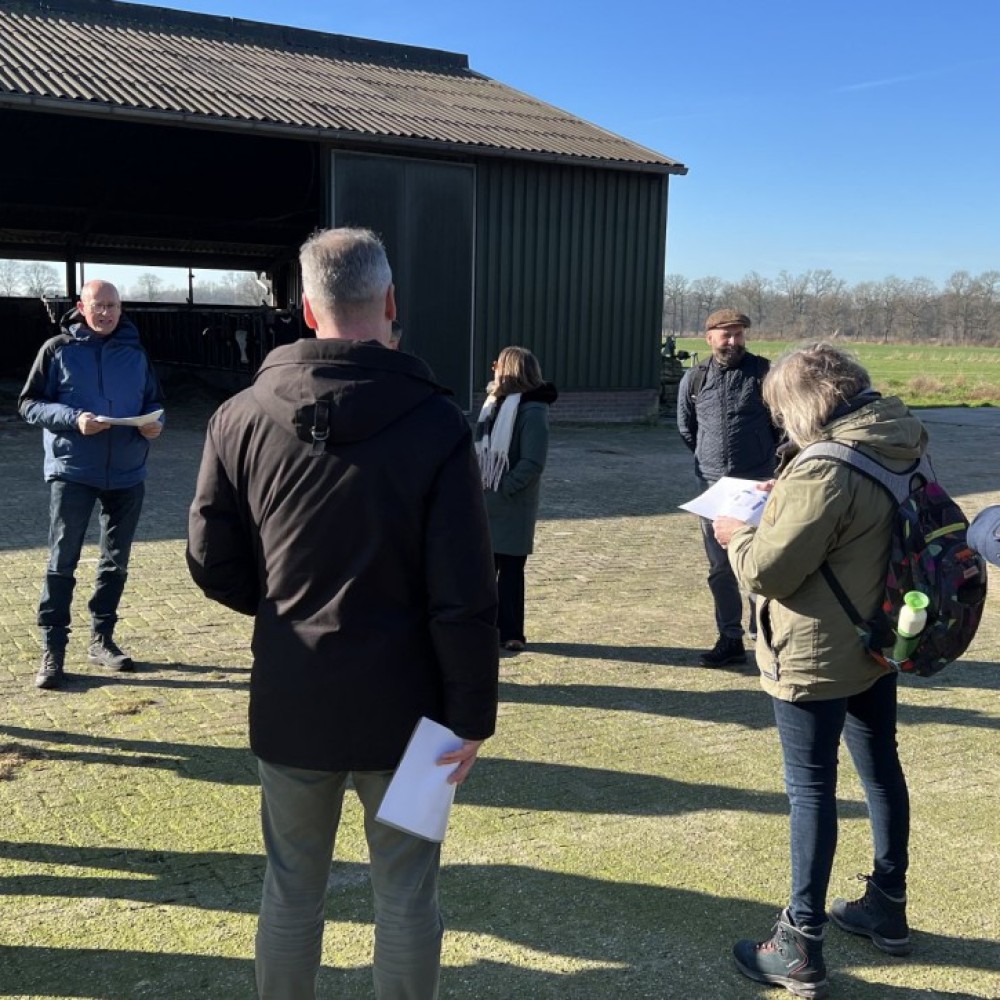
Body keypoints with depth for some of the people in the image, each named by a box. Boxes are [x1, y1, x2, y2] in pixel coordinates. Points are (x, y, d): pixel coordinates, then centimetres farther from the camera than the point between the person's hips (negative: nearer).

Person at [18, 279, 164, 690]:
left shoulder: (135, 353, 7)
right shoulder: (58, 350, -2)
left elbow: (153, 401, 15)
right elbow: (29, 403, -3)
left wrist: (154, 422, -8)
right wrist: (73, 419, -19)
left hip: (127, 474, 4)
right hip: (72, 472, -4)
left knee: (116, 563, 12)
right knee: (62, 563, -1)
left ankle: (102, 639, 26)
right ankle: (52, 649, 7)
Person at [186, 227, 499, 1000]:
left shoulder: (242, 417, -5)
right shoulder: (436, 423, -13)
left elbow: (213, 564, 1)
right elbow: (465, 593, -15)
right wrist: (473, 710, -5)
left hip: (289, 698, 3)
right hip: (401, 700, -2)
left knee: (292, 886, 18)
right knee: (405, 892, 14)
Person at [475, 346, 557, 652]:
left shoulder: (532, 411, -14)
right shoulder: (497, 403, 12)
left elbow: (532, 463, -20)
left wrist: (501, 488, -19)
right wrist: (479, 485, 5)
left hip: (512, 507, -8)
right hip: (487, 503, 8)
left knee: (510, 570, 2)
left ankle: (510, 634, 12)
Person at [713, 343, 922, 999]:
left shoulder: (824, 471, -26)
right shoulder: (899, 448, 1)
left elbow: (767, 572, -24)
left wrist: (737, 534, -4)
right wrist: (787, 504, 9)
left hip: (816, 656, -9)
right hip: (877, 645, 9)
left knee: (812, 790, -1)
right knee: (882, 769, 19)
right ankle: (888, 907, 37)